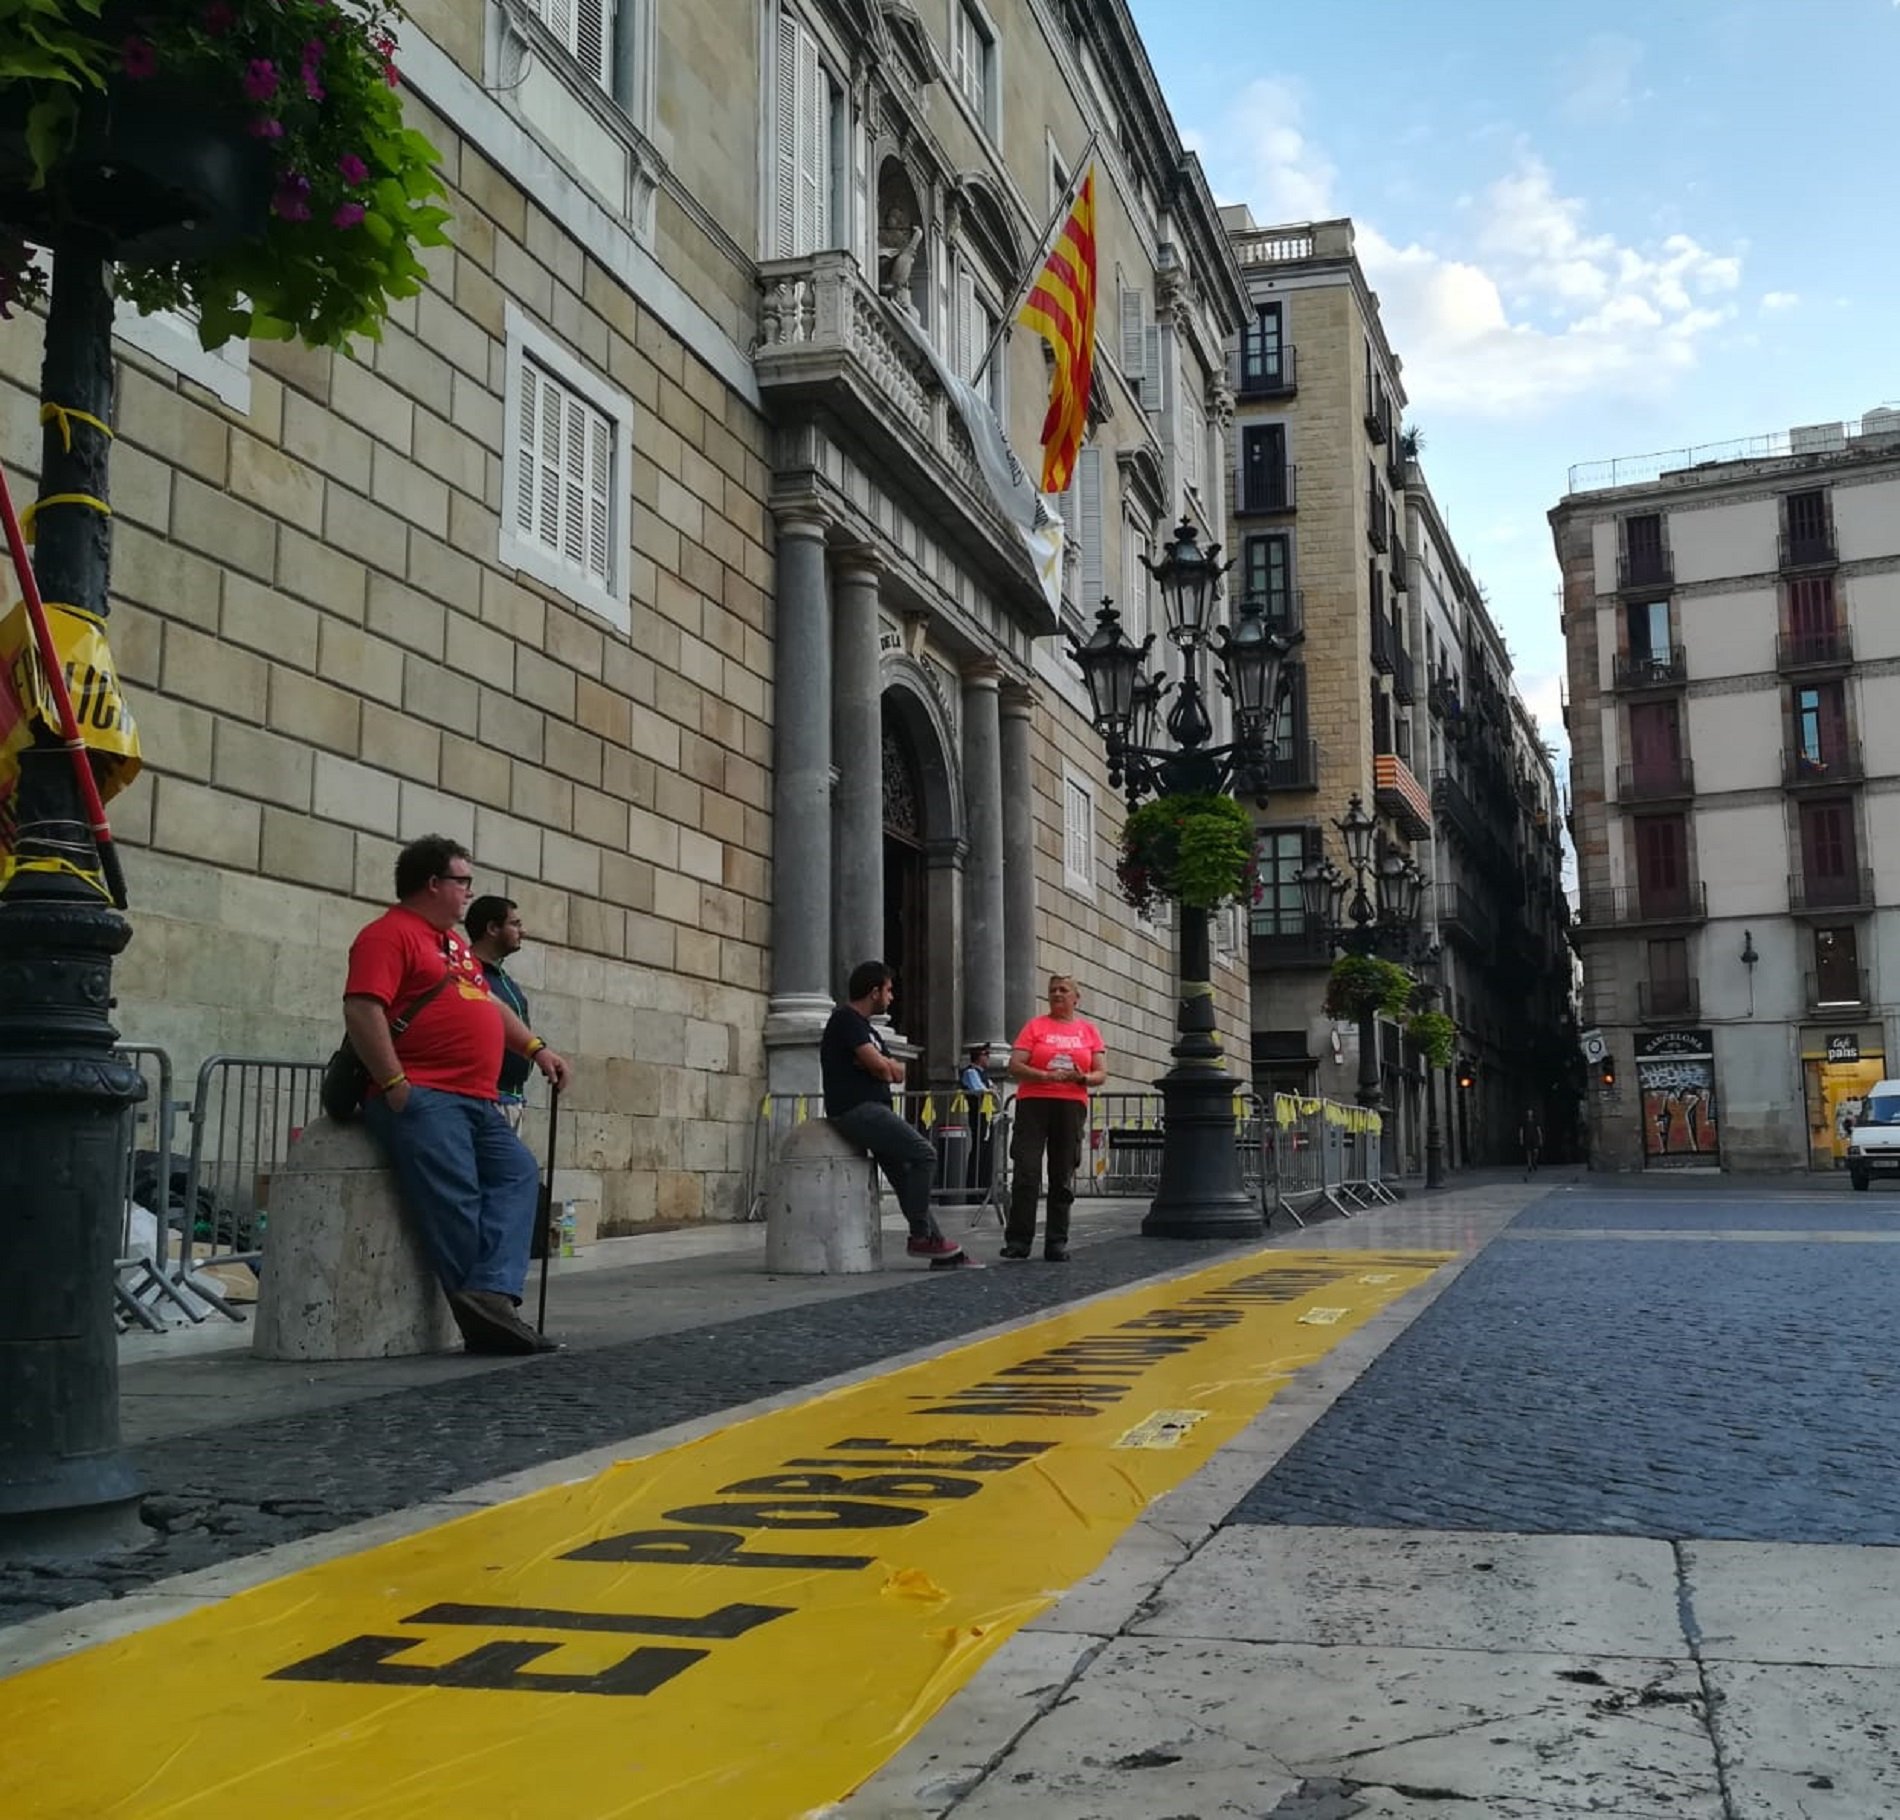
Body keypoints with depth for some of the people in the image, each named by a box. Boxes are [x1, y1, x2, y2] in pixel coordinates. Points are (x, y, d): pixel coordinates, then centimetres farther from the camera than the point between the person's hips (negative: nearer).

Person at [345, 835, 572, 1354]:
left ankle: (491, 1297, -20)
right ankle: (484, 1311, -12)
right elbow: (362, 1009, -16)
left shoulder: (453, 941, 26)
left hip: (477, 1101, 9)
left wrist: (536, 1048, 22)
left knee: (518, 1173, -7)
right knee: (455, 1199, -16)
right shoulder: (389, 934, -4)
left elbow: (490, 1003, 34)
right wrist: (393, 1084, -19)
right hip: (422, 1097, -9)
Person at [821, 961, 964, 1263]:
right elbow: (879, 1066, -18)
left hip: (871, 1111, 10)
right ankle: (921, 1236, -12)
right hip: (857, 1110, -10)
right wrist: (886, 1066, 4)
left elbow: (898, 1071, 15)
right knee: (924, 1153, -16)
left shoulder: (863, 1025, 23)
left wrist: (884, 1065, -5)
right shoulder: (846, 1019, -9)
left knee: (906, 1176, 9)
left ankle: (934, 1241, 12)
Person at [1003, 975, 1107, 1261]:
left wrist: (1082, 1078, -12)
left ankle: (1057, 1243, 8)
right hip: (1033, 1103, -2)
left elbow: (1101, 1074, 10)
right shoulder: (1035, 1026, 8)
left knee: (1063, 1178, 3)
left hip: (1072, 1106, 2)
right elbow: (1015, 1067, -1)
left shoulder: (1089, 1030, 13)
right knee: (1026, 1171, -8)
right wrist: (1047, 1076, -16)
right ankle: (1018, 1240, -3)